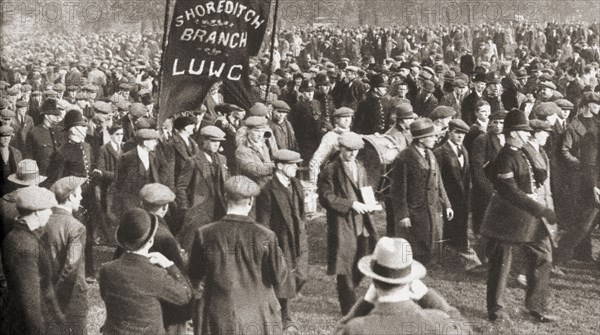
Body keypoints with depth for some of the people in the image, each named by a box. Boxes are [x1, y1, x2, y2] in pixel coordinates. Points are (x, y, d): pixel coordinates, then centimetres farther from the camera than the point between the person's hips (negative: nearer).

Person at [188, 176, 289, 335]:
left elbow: (194, 277, 3)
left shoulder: (205, 234, -8)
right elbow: (279, 278, -3)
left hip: (215, 321, 1)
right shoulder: (265, 237, -12)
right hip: (258, 321, -1)